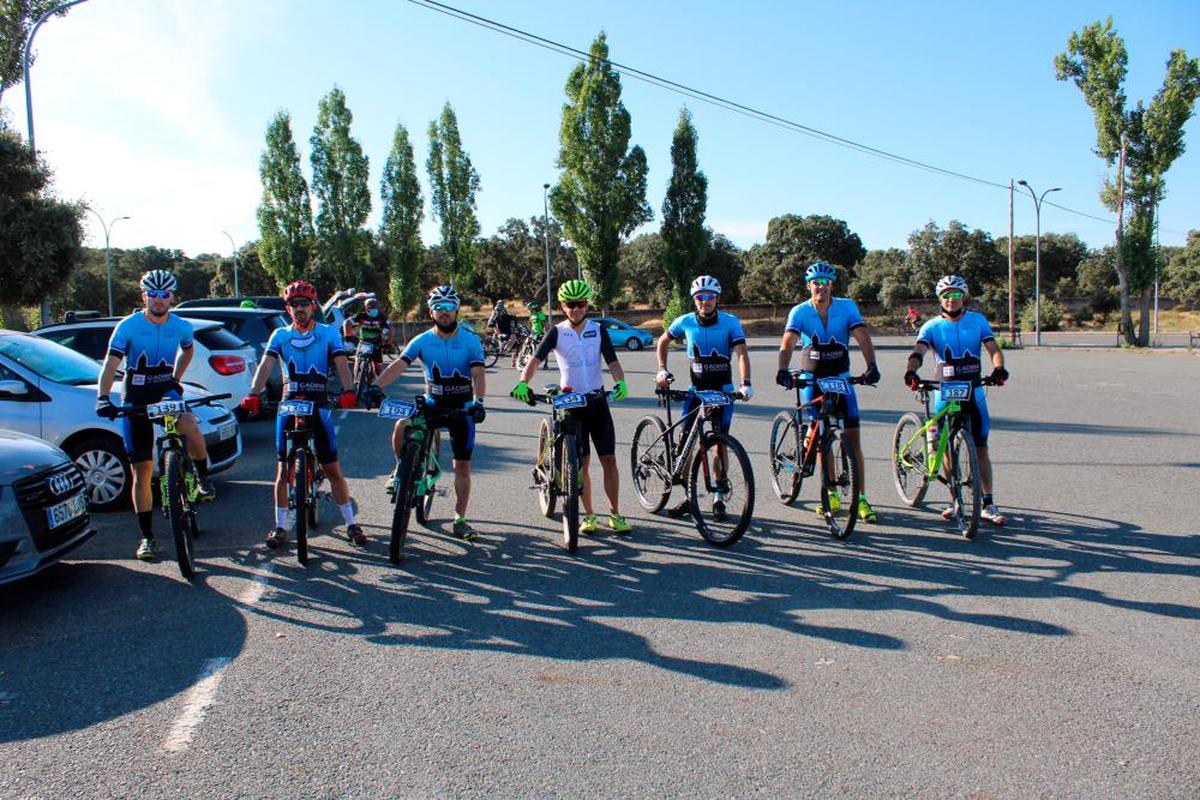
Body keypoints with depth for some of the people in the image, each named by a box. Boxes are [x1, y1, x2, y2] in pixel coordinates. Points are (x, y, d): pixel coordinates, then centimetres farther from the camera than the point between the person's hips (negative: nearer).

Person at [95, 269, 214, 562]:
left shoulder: (181, 327, -2)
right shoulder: (128, 326, -11)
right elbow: (110, 364, -19)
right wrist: (103, 398, -33)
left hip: (166, 391, 1)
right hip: (135, 398, -1)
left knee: (191, 428, -35)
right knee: (142, 472, 1)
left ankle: (203, 477, -6)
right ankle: (147, 537, 10)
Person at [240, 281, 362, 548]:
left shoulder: (329, 333, 3)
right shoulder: (280, 335, 6)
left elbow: (341, 363, -10)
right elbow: (266, 365, -7)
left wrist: (347, 391, -29)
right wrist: (254, 394, -24)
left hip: (319, 406, -1)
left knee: (333, 469, 1)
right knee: (284, 469, 3)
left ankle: (351, 523, 10)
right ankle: (280, 526, 15)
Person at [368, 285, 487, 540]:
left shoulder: (470, 340, -7)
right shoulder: (422, 341, -5)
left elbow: (478, 373, -18)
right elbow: (398, 365, -16)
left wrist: (477, 400, -37)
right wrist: (376, 386, -33)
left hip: (462, 407, -1)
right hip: (432, 403, 1)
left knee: (462, 465, 1)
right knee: (401, 427, -27)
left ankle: (459, 520, 12)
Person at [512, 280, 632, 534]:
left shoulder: (598, 330, 2)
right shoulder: (557, 332, -3)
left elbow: (612, 361, -6)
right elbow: (536, 359, -14)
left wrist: (621, 382, -26)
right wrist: (523, 383, -32)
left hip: (597, 401, 1)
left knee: (609, 459, 0)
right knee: (582, 463, 4)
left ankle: (615, 515, 10)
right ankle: (589, 515, 17)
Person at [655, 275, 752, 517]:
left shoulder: (730, 322, -10)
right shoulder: (685, 322, -4)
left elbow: (741, 353, -19)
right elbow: (663, 342, 12)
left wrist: (746, 383, -33)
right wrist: (662, 370, 0)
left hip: (723, 388, -2)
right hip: (697, 387, 2)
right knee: (684, 439, -4)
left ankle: (718, 496, 14)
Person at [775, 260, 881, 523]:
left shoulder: (847, 307, -9)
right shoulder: (800, 312, -11)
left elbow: (863, 337, -21)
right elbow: (787, 344, -24)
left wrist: (872, 366, -38)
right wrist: (783, 371, -43)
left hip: (840, 377, 0)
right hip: (812, 378, 0)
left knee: (852, 436, -4)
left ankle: (860, 498, 2)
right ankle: (831, 495, 15)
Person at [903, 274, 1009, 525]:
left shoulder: (978, 321, 3)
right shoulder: (932, 326, -2)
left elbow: (993, 348, -8)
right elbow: (918, 351, -17)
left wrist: (998, 368, -29)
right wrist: (911, 372, -38)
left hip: (974, 392, 0)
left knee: (980, 449, 1)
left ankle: (988, 504, 7)